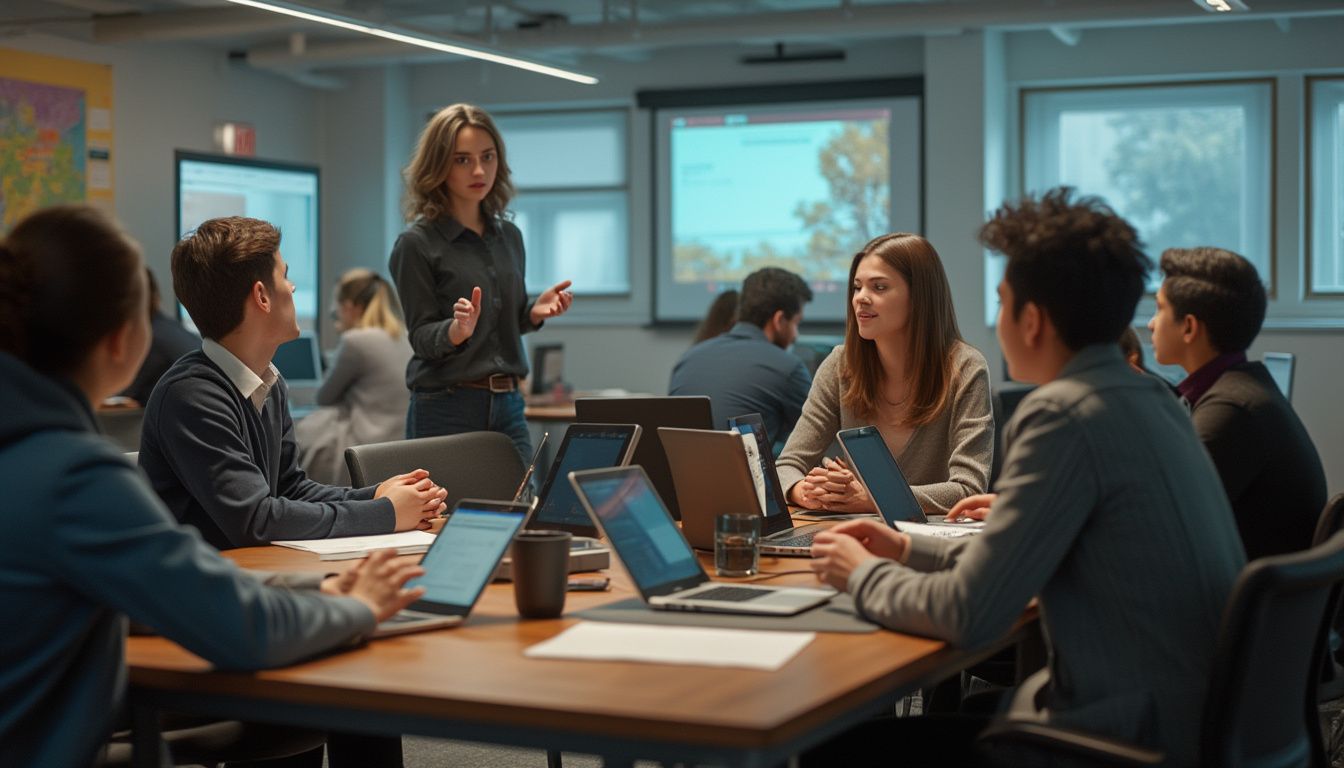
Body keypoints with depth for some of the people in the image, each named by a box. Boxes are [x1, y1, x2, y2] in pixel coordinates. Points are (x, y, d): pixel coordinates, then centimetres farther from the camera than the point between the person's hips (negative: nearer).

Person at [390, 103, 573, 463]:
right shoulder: (417, 243, -7)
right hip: (446, 408, -5)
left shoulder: (509, 236, 11)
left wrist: (536, 312, -1)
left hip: (508, 406, 5)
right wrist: (456, 329, -28)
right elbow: (421, 337, -8)